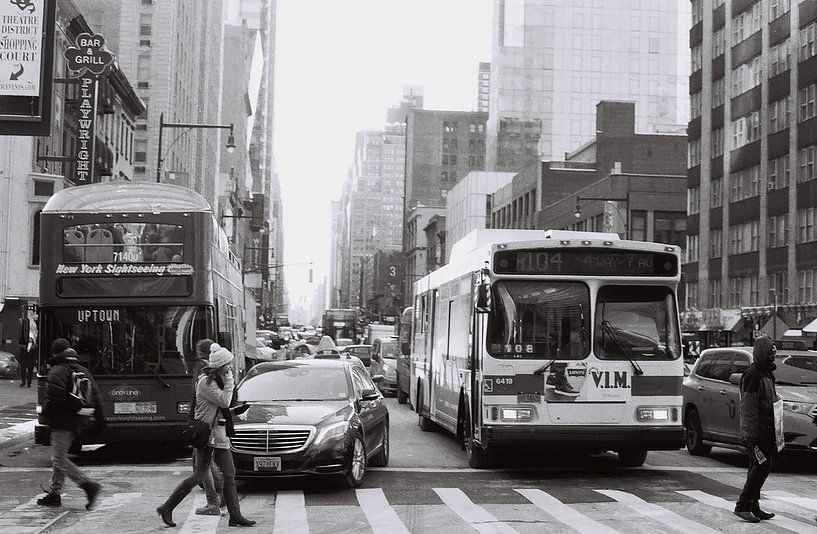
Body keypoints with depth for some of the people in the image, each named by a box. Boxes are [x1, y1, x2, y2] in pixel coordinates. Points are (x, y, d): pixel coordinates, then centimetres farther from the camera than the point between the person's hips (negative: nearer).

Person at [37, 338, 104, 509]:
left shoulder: (57, 372, -13)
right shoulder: (83, 371, 12)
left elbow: (54, 399, -22)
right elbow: (96, 397, 12)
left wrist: (46, 413, -3)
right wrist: (99, 420, 16)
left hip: (63, 422, -9)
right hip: (79, 422, 9)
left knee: (59, 460, -6)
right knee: (59, 457, 18)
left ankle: (89, 485, -16)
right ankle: (54, 494, 21)